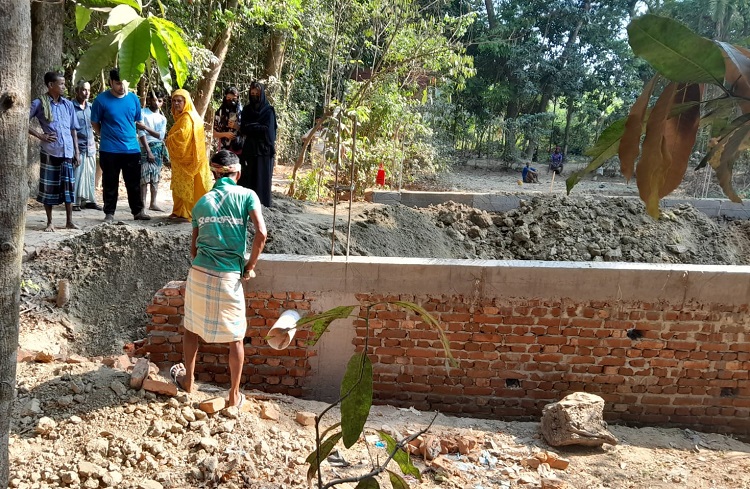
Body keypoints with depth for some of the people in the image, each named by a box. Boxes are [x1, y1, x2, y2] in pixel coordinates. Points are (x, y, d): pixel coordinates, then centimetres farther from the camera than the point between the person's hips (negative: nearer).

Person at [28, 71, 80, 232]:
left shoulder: (68, 104, 9)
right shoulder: (39, 103, -3)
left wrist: (77, 152, 8)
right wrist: (39, 135, -9)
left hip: (67, 152, 3)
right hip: (49, 152, -3)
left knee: (69, 186, 4)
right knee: (49, 187, 3)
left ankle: (69, 221, 13)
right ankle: (50, 222, 13)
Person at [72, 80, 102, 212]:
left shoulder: (91, 107, 12)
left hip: (90, 146, 6)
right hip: (77, 146, -5)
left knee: (90, 174, 9)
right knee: (77, 175, -3)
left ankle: (90, 200, 16)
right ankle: (75, 202, 3)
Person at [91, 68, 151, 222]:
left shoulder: (133, 98, 3)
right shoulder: (101, 99, -7)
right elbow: (95, 123, 3)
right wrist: (106, 136, 7)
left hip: (132, 149, 3)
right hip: (109, 150, -3)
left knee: (134, 183, 9)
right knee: (110, 184, 6)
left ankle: (138, 211, 19)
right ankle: (109, 213, 16)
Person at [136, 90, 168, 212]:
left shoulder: (162, 118, 12)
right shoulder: (143, 113, -3)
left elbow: (161, 135, -1)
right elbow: (141, 134, -10)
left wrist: (146, 127, -14)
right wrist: (148, 151, -16)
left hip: (159, 149, 5)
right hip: (146, 148, -5)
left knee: (156, 177, 6)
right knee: (145, 177, -8)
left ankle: (153, 203, 11)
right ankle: (143, 204, -5)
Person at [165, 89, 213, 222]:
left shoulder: (188, 117, -13)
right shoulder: (181, 117, 17)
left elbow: (183, 134, -25)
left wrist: (168, 140, -9)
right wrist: (169, 140, 7)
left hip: (187, 157, -10)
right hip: (180, 157, 10)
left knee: (188, 185, -7)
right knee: (179, 185, 12)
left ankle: (191, 214, -4)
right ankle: (179, 211, 18)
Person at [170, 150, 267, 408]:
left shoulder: (202, 202, 9)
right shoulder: (247, 196, -2)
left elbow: (194, 246, 14)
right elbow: (261, 234, -14)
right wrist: (250, 267, -2)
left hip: (199, 273, 3)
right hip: (229, 277, -3)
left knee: (192, 327, 24)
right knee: (235, 337, 12)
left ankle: (188, 380, 41)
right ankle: (234, 394, 21)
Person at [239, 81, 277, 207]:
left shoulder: (269, 110, 0)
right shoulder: (246, 109, 11)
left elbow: (267, 129, -10)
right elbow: (242, 129, 2)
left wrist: (250, 127, -6)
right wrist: (257, 127, -12)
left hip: (264, 149, -3)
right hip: (249, 149, 3)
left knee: (262, 176, -2)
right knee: (247, 176, 0)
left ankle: (262, 202, 4)